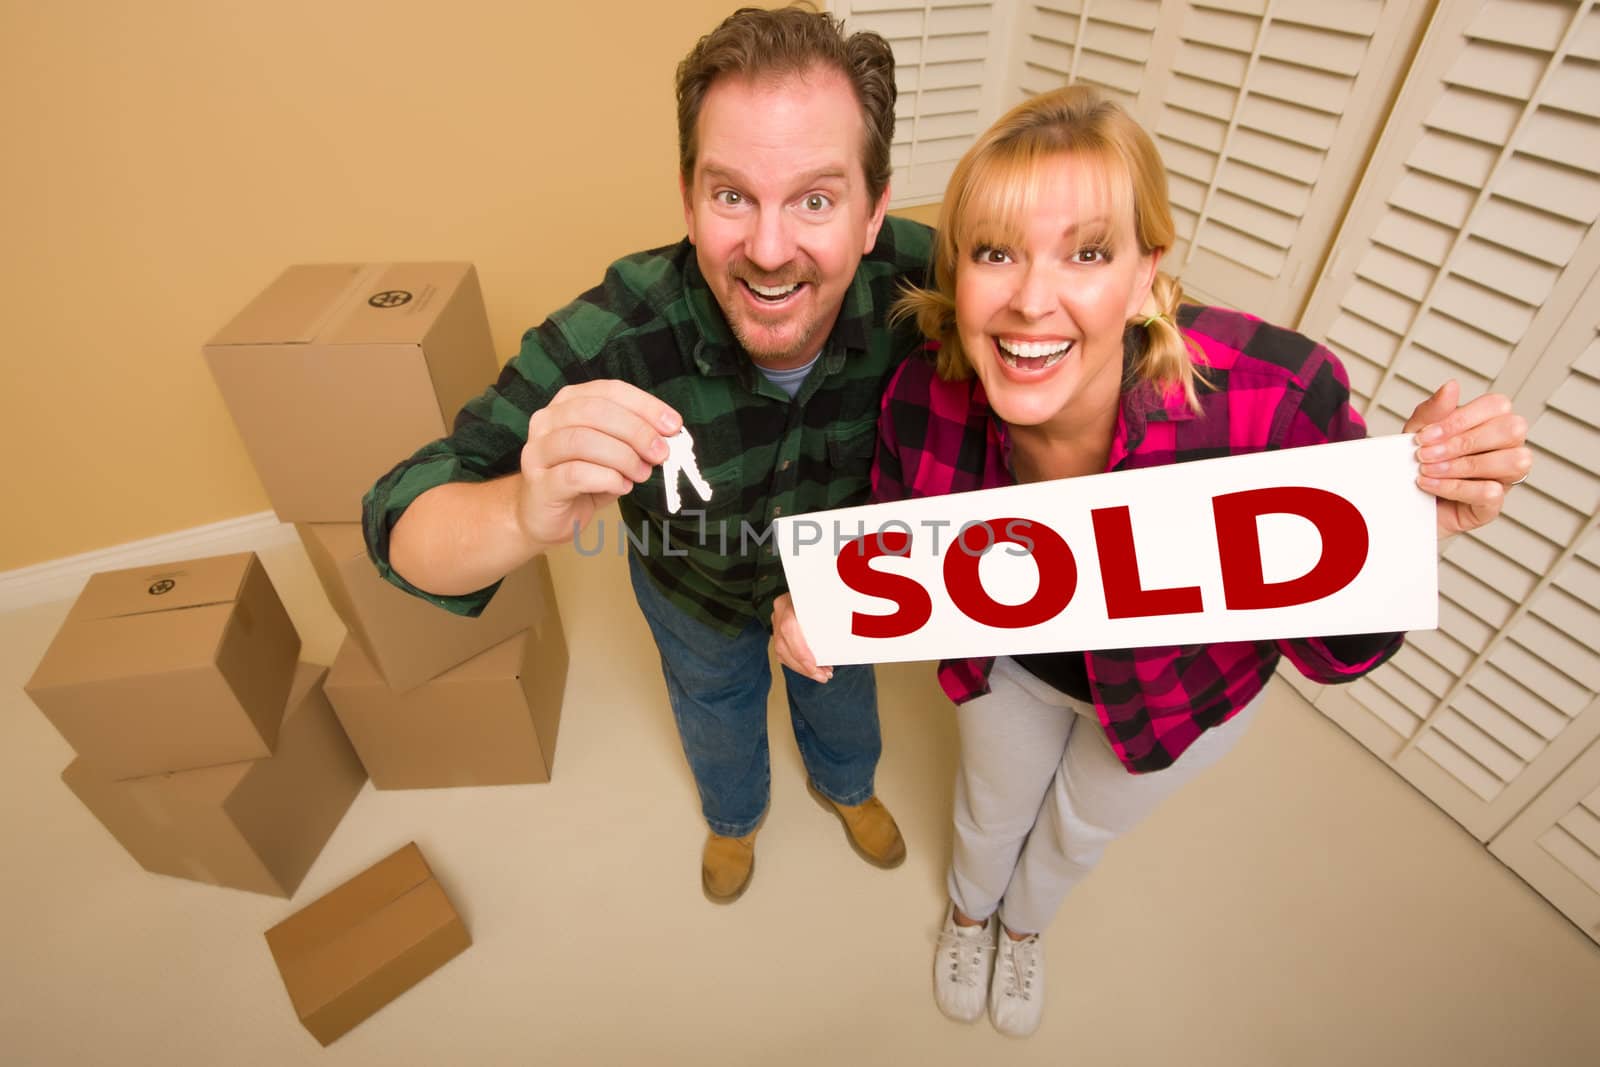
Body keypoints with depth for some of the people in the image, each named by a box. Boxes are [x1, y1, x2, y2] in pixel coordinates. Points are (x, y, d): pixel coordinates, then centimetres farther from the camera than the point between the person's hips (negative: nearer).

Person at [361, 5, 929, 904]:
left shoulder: (916, 277, -36)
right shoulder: (607, 345, -41)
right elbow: (404, 529, -38)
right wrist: (526, 517, -63)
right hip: (695, 593, -1)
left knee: (841, 691, 31)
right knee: (716, 710, 30)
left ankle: (846, 784, 70)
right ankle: (735, 814, 68)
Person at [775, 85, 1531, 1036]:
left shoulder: (1275, 398, -40)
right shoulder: (925, 403, -33)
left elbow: (1332, 653, -24)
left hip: (1185, 688, 0)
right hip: (1012, 658, 1)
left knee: (1079, 831, 30)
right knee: (990, 811, 29)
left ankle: (1026, 927, 70)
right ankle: (969, 911, 70)